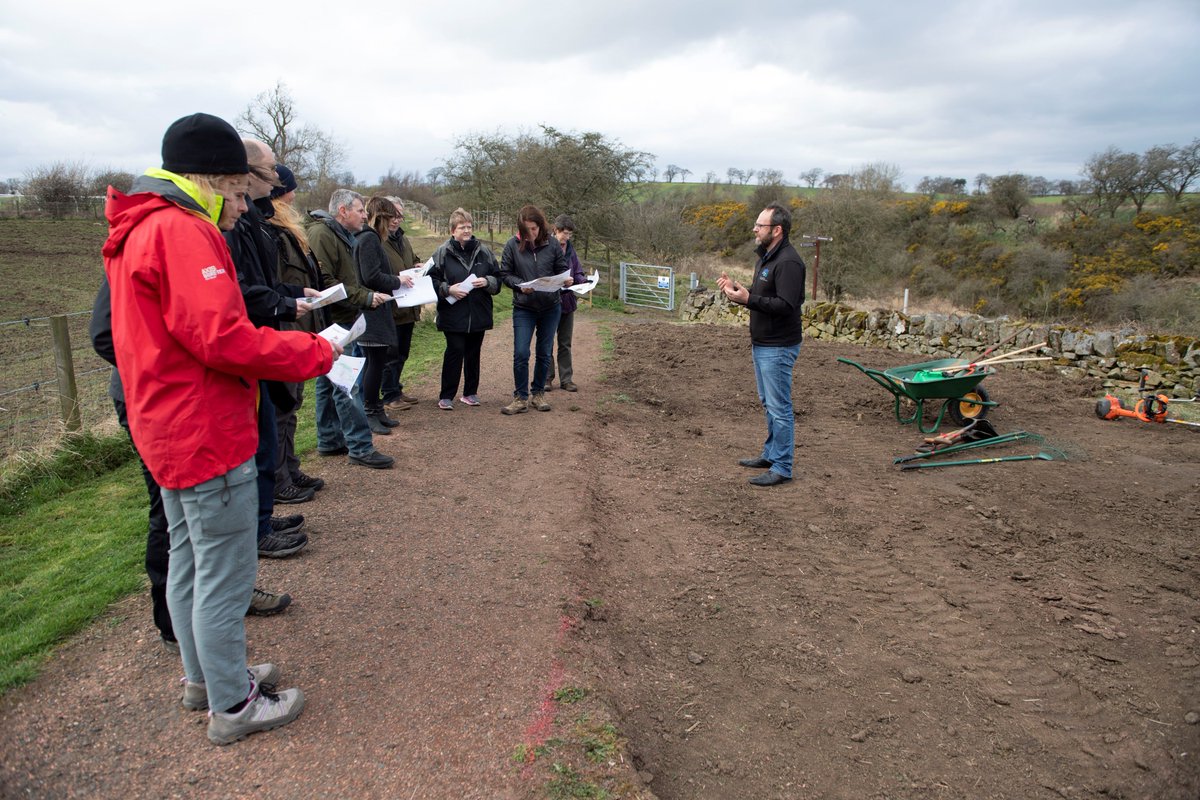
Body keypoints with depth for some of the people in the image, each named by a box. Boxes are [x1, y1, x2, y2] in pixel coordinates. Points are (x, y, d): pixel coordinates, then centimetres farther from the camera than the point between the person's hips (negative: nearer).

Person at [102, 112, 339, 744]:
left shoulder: (138, 231, 15)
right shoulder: (181, 230, -18)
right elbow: (224, 340, -26)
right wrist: (316, 353, -16)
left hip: (167, 430, 11)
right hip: (207, 433, -11)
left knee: (189, 561, 20)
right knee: (225, 576, 2)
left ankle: (203, 676, 36)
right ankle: (233, 706, 16)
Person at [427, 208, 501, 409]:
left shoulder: (483, 252, 6)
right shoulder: (443, 253, -3)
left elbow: (498, 279, 10)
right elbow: (431, 280, -2)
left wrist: (487, 282, -10)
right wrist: (448, 289, -16)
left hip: (478, 314, 4)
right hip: (453, 315, -3)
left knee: (473, 353, 11)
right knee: (454, 352, -5)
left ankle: (470, 393, 24)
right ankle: (446, 396, 5)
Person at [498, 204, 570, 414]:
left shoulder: (552, 244, -4)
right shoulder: (512, 245, -6)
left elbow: (562, 269, 5)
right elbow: (504, 274, -1)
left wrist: (566, 280, -17)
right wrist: (520, 285, -18)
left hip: (551, 307, 2)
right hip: (523, 308, -2)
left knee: (544, 354, 11)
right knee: (520, 354, -6)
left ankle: (538, 393, 26)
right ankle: (521, 398, 8)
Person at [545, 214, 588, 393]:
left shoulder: (570, 249, 4)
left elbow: (578, 272, 10)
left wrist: (583, 280, -11)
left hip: (567, 301, 5)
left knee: (565, 343, 12)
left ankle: (566, 379, 19)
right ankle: (547, 378, 18)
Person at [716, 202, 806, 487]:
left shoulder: (788, 262, -19)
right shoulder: (765, 257, 14)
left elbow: (785, 305, -27)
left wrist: (747, 299, -28)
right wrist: (736, 289, 5)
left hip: (778, 348, -10)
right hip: (761, 344, 11)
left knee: (779, 407, -4)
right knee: (768, 403, 19)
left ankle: (782, 468, 4)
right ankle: (770, 454, 32)